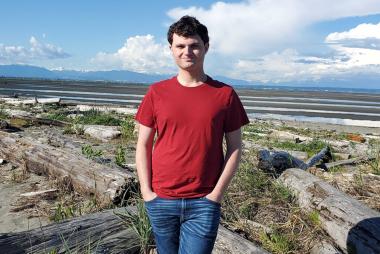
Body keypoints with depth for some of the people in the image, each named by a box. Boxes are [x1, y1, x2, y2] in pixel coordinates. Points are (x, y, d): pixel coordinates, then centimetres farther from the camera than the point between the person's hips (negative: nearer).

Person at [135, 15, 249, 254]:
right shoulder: (157, 92, 0)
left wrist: (217, 193, -5)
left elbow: (235, 148, 0)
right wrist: (146, 191, -2)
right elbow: (143, 146, 4)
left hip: (204, 203, -1)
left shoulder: (225, 94, -3)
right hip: (160, 201, 2)